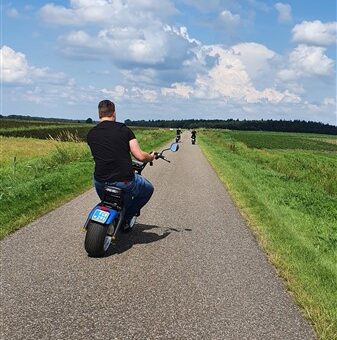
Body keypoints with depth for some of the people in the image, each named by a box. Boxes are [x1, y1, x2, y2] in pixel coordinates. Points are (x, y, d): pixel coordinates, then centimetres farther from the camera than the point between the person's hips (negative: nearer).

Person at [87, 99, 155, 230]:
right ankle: (126, 218, 16)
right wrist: (151, 157, 15)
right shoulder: (124, 129, -3)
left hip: (101, 182, 3)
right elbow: (140, 156, -8)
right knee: (148, 189, 26)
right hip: (125, 181, -3)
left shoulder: (91, 134, 5)